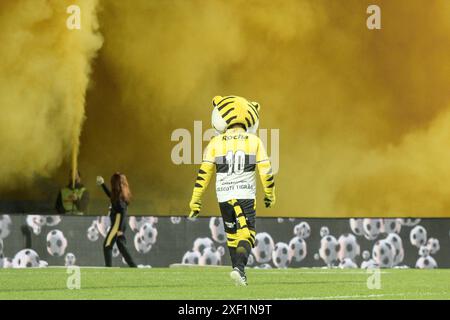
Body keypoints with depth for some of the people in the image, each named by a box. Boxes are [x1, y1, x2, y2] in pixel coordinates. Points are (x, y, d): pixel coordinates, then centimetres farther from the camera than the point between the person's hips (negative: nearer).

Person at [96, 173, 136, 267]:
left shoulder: (119, 196, -16)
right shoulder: (122, 194, 11)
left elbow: (123, 211, -22)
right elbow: (111, 195, 32)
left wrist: (120, 229, -24)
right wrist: (102, 184, 36)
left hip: (117, 225, -9)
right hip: (120, 225, 9)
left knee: (107, 246, -3)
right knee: (122, 247, 11)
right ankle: (134, 268, 7)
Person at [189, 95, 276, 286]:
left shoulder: (216, 143, 0)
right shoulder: (254, 142, 0)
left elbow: (204, 174, 0)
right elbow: (266, 171, 0)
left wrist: (195, 201, 5)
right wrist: (270, 195, 15)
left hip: (224, 197, 2)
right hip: (246, 195, -2)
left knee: (232, 235, 16)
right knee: (246, 235, -2)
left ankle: (239, 272, 19)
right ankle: (239, 268, -24)